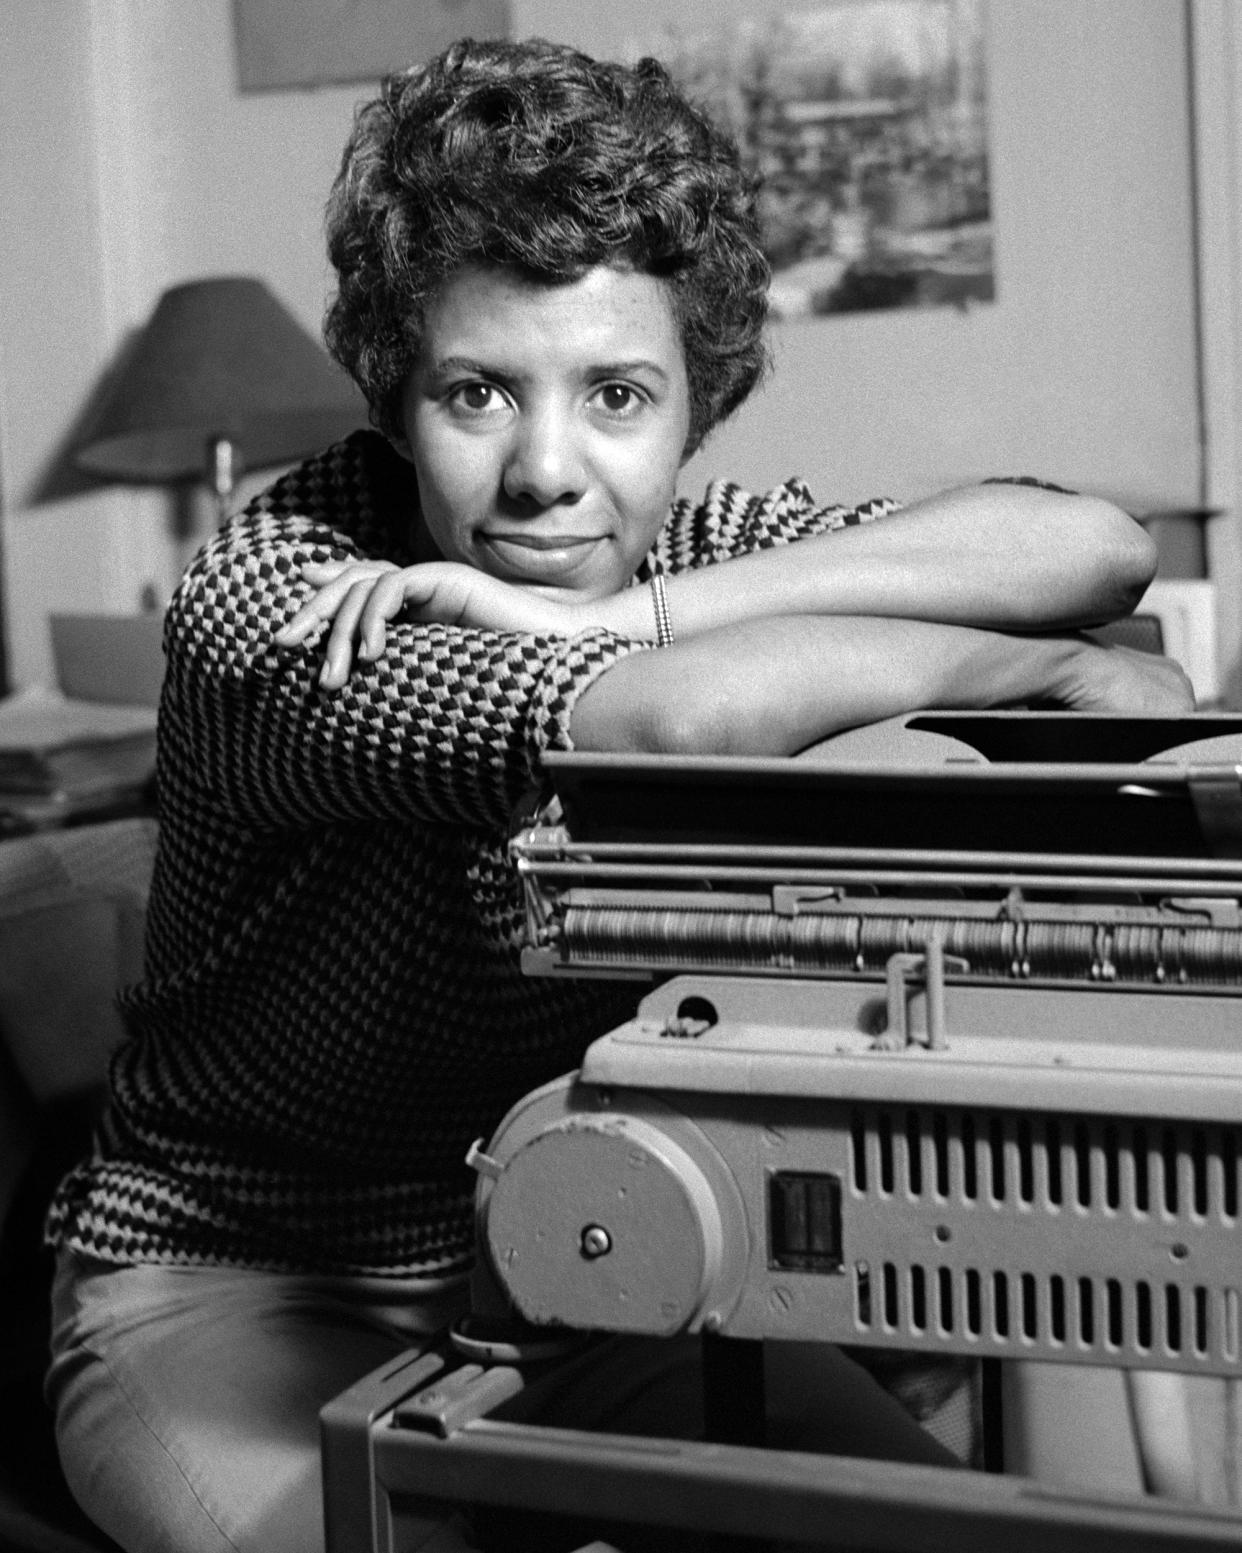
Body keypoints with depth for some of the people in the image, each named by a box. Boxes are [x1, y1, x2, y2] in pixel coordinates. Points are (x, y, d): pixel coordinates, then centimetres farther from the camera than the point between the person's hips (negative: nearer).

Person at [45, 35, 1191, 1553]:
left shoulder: (688, 543, -6)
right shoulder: (266, 601, -21)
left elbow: (1096, 548, -20)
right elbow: (664, 722, -39)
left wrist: (620, 615, -28)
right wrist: (1035, 667, -25)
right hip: (234, 1295, -4)